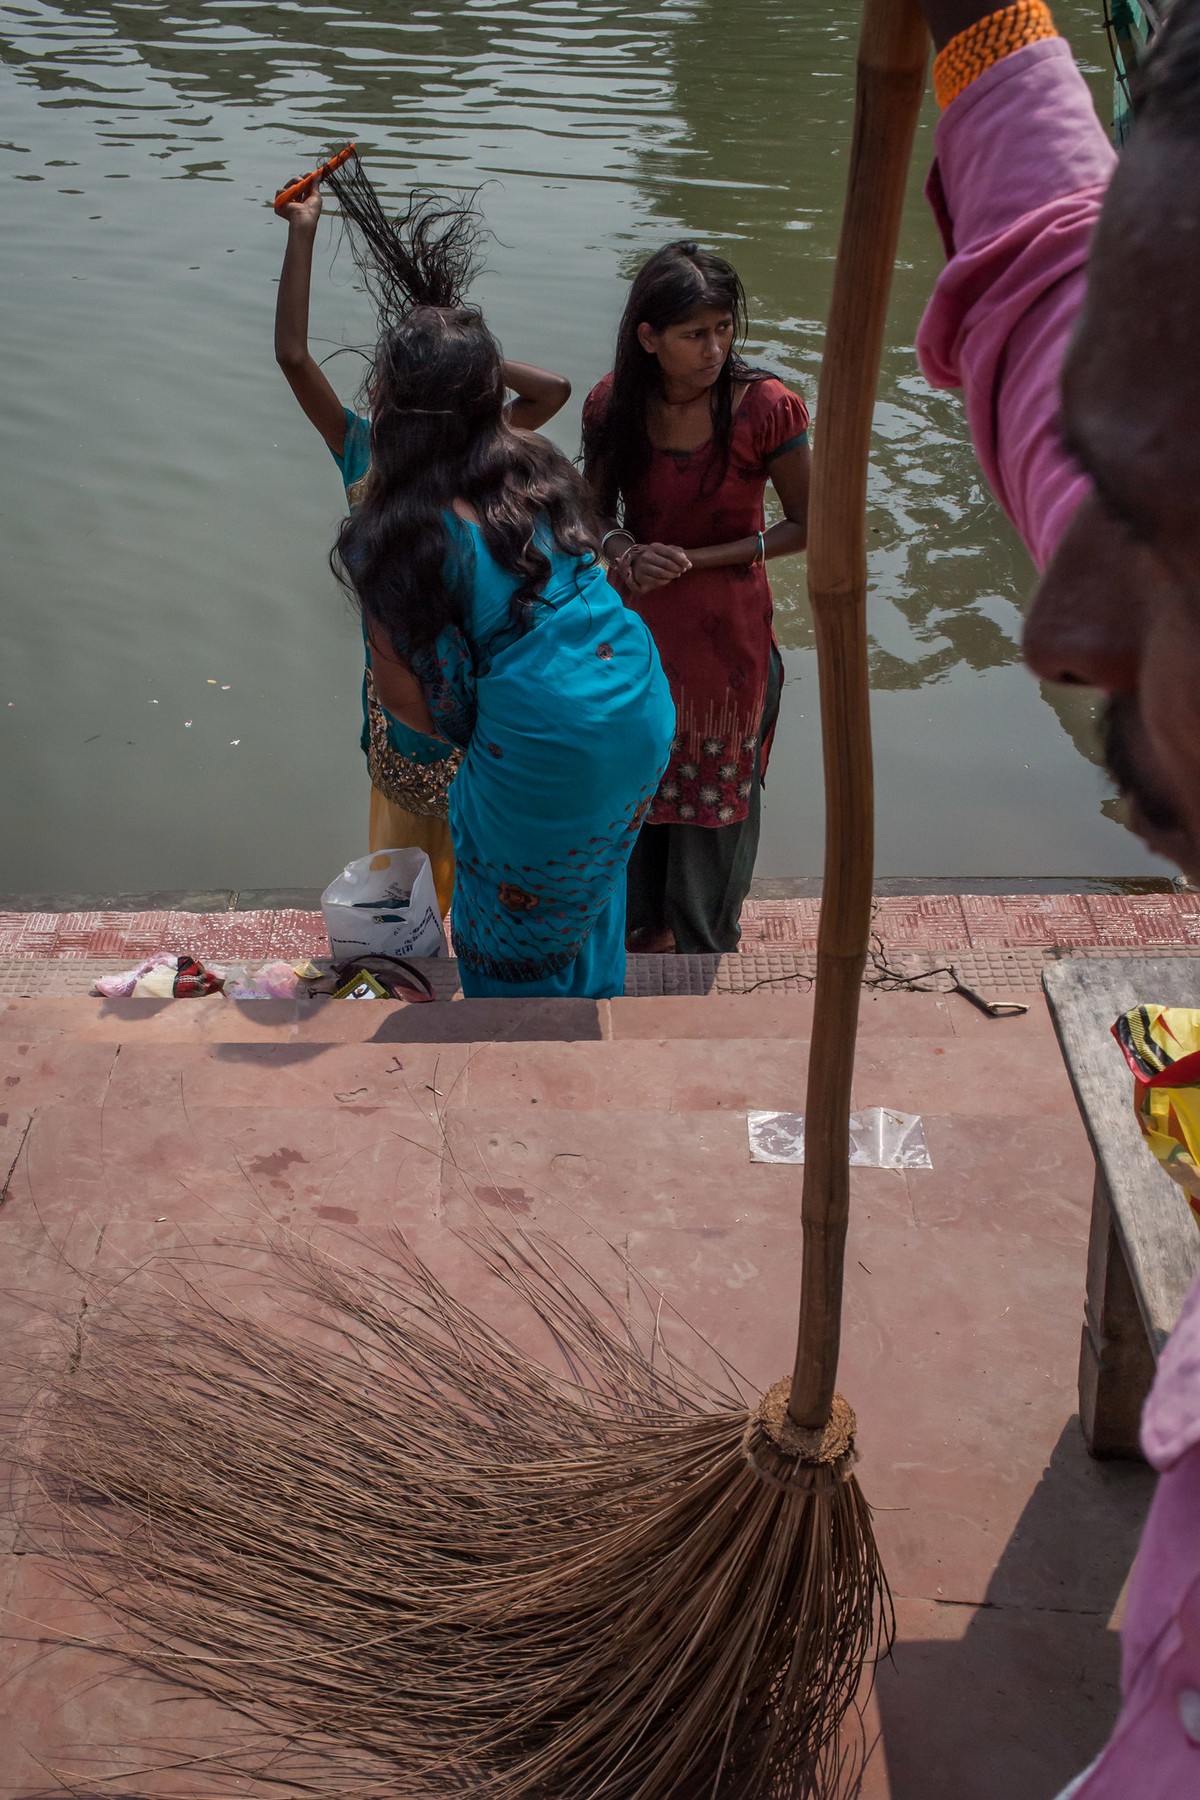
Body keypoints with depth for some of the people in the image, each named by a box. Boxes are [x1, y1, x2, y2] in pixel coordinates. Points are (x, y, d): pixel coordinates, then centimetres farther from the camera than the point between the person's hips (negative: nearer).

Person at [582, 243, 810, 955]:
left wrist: (694, 560, -19)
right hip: (638, 623, 4)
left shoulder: (764, 408, -20)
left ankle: (705, 948, 33)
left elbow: (807, 526, -12)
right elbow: (598, 509, 5)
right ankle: (645, 922, 43)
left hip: (727, 630, -3)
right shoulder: (616, 405, -10)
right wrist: (627, 553, -18)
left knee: (716, 791, 11)